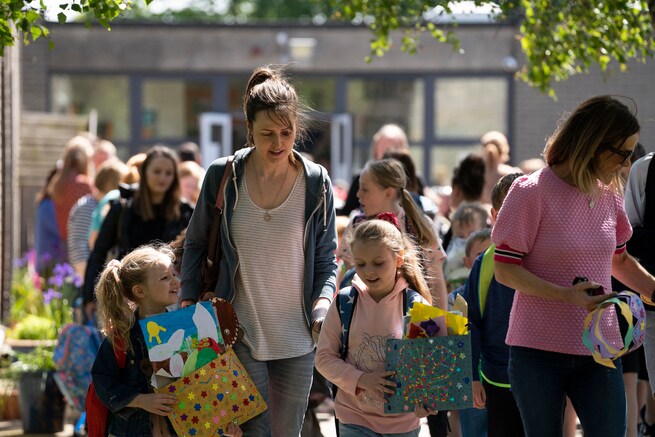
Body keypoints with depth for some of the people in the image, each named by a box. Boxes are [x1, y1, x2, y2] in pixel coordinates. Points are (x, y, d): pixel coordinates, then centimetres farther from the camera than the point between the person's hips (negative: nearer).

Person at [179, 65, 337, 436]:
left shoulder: (316, 183, -2)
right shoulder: (222, 176, -3)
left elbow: (326, 259, 5)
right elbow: (197, 244, 9)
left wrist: (323, 303, -12)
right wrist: (189, 302, 0)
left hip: (296, 338, 1)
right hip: (240, 335, -1)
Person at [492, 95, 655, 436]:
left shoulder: (608, 194, 9)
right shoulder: (531, 192, -10)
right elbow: (505, 270, -11)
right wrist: (568, 295, -23)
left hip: (598, 351, 5)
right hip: (538, 353, -4)